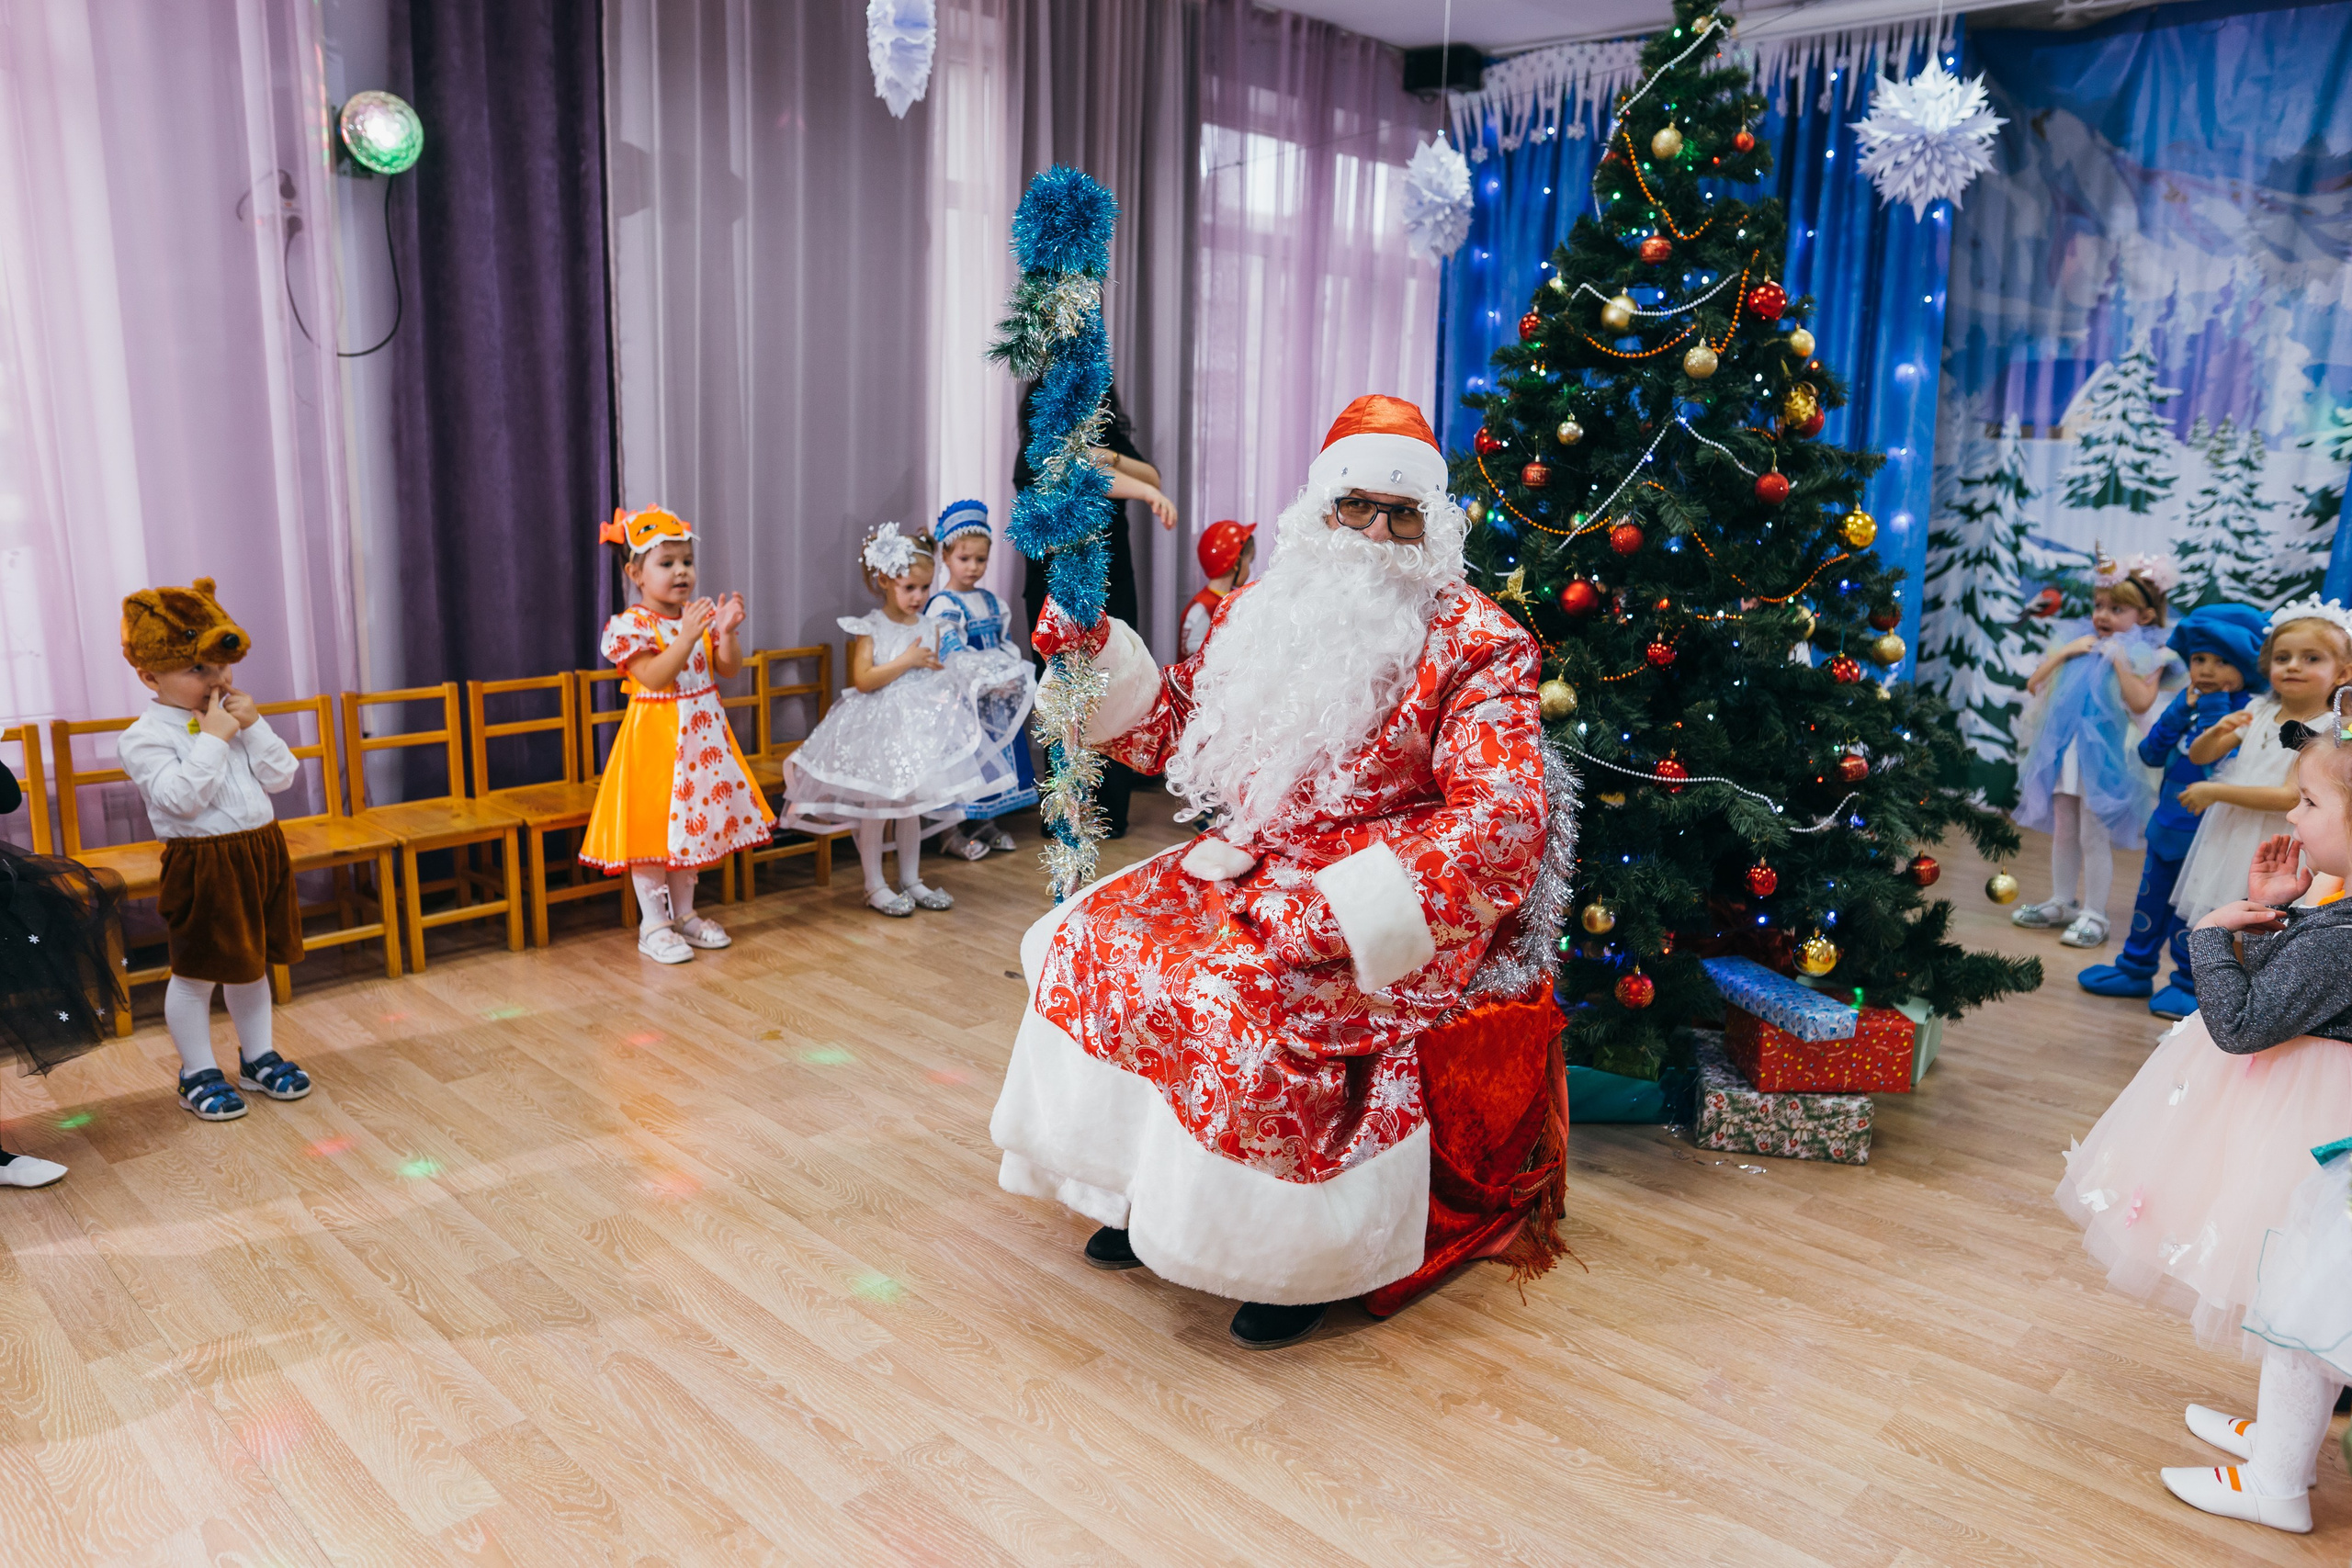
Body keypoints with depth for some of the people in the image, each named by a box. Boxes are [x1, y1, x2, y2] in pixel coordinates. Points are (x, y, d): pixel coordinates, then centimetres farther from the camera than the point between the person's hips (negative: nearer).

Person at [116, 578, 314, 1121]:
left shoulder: (235, 718, 8)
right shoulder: (145, 736, -12)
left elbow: (282, 776, 3)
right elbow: (181, 797, -24)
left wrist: (254, 727, -9)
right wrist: (212, 740, -22)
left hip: (262, 852, 6)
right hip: (202, 865, -6)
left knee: (251, 962, 18)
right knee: (196, 973, 4)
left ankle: (257, 1057, 32)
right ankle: (198, 1073, 20)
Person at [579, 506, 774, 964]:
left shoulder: (702, 616, 5)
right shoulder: (631, 626, -12)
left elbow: (728, 670, 2)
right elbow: (654, 677, -23)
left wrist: (728, 632, -15)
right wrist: (687, 636, -30)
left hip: (702, 733, 6)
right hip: (655, 736, -6)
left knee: (694, 820, 14)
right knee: (652, 825, 1)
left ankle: (683, 913, 28)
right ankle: (653, 925, 12)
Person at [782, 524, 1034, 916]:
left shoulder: (930, 627, 5)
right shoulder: (870, 628, -10)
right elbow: (863, 680, -20)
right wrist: (906, 661, -20)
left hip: (921, 724, 5)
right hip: (879, 726, -5)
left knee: (912, 805, 13)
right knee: (875, 804, 1)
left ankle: (910, 880, 24)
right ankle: (875, 886, 12)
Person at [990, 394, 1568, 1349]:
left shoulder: (1473, 642, -10)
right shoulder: (1258, 614, 8)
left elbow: (1502, 817, -19)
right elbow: (1171, 734, 17)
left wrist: (1338, 909, -28)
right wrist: (1099, 651, -1)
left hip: (1390, 904, -7)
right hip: (1253, 867, 7)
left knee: (1245, 997, -29)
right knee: (1098, 939, -3)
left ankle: (1303, 1250, -5)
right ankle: (1146, 1191, 13)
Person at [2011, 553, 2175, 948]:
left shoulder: (2145, 656, -3)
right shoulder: (2081, 647, 11)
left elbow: (2141, 702, -21)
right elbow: (2034, 684, 6)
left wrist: (2120, 660, -17)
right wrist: (2064, 652, -4)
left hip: (2103, 756, -6)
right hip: (2066, 751, 6)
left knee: (2095, 837, -2)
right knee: (2063, 832, 14)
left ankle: (2094, 914, 7)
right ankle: (2060, 903, 26)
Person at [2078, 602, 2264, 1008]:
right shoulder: (2187, 704, 3)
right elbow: (2151, 754, 0)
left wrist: (2214, 710, -25)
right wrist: (2180, 713, -12)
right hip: (2167, 824, 7)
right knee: (2150, 899, 19)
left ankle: (2189, 986, 19)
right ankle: (2135, 969, 34)